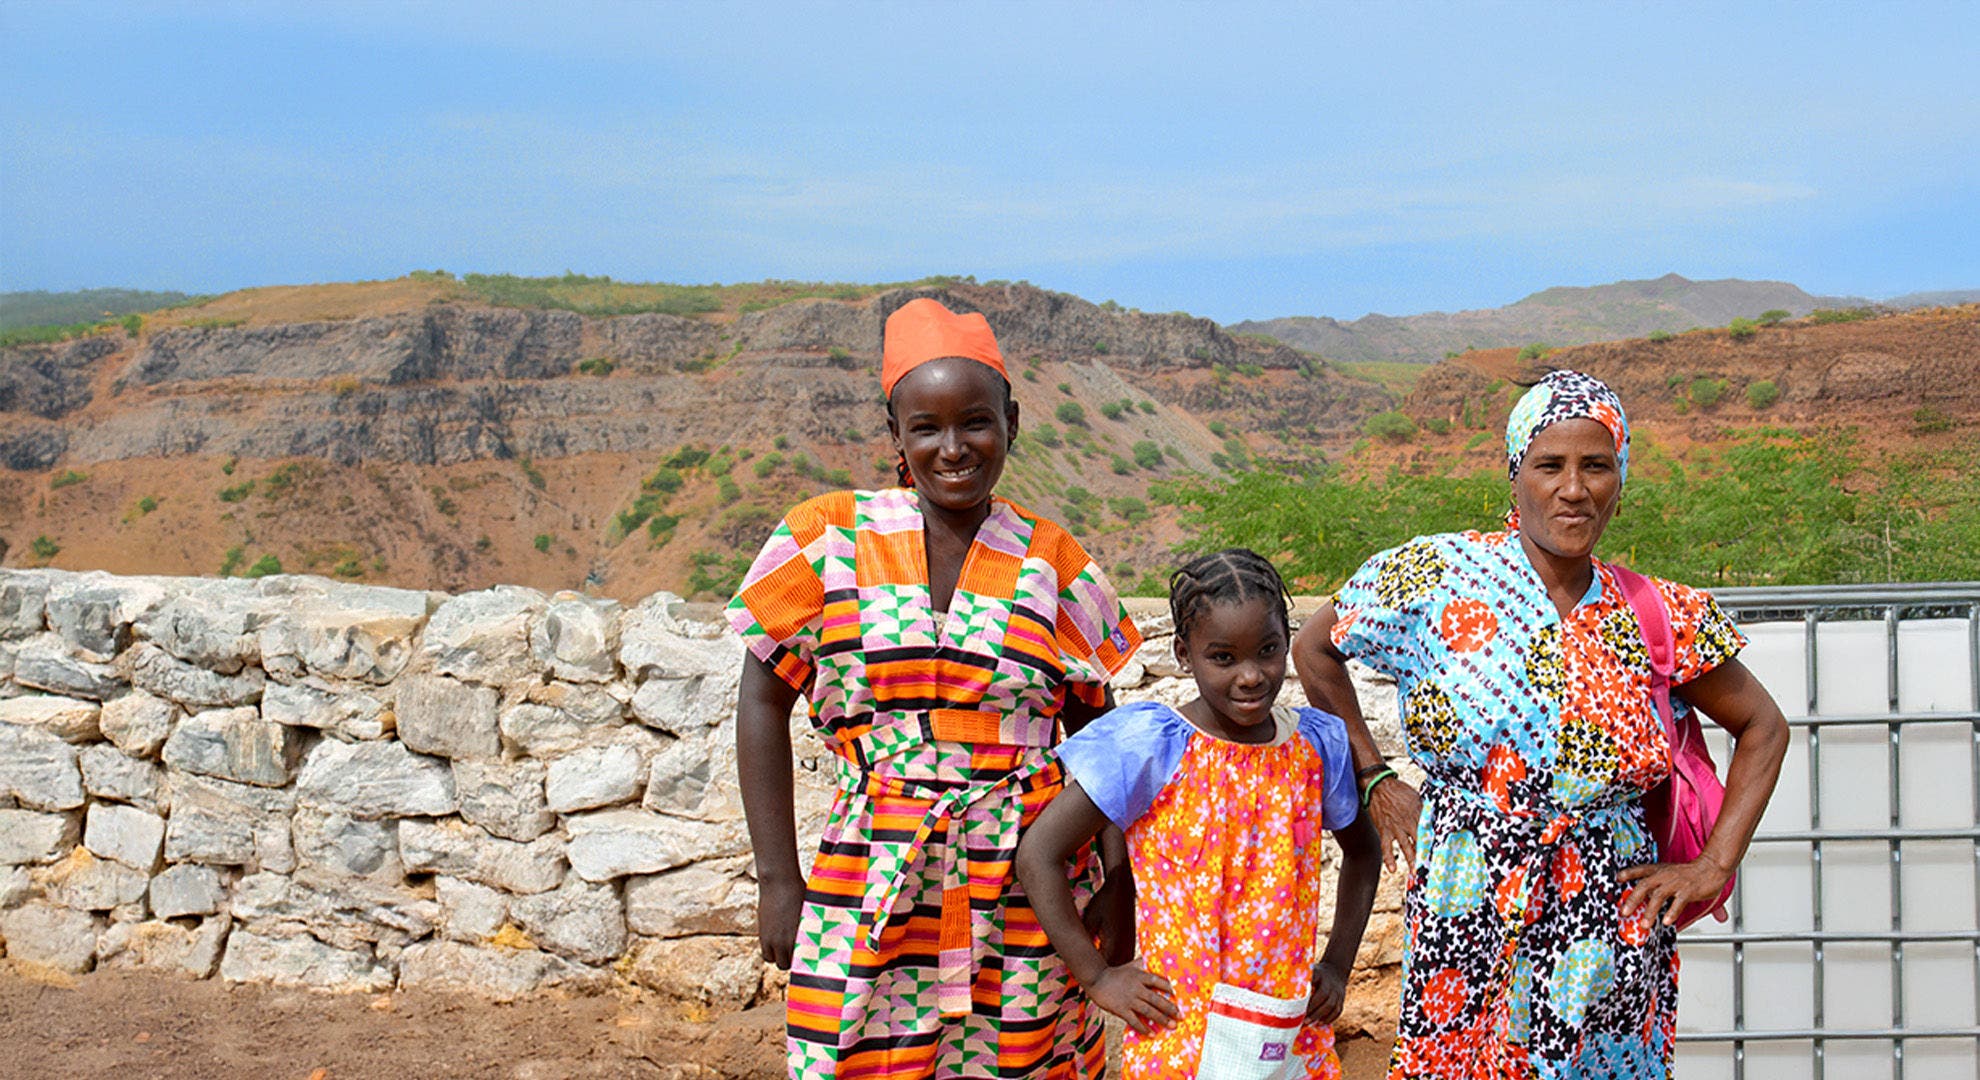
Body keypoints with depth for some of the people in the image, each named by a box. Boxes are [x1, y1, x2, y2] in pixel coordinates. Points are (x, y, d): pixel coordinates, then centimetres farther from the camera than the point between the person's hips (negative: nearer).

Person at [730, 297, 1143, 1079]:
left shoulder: (1051, 562, 4)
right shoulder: (828, 540, 0)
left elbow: (1097, 734, 9)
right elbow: (763, 701, 2)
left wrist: (1115, 886, 3)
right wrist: (777, 878, -2)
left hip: (1026, 889, 1)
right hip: (872, 885, -1)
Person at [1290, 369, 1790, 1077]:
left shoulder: (1658, 616, 1)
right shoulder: (1435, 575, -4)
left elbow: (1762, 727, 15)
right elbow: (1314, 648, 11)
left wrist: (1713, 867, 6)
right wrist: (1373, 780, 5)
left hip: (1610, 929, 2)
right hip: (1464, 923, -1)